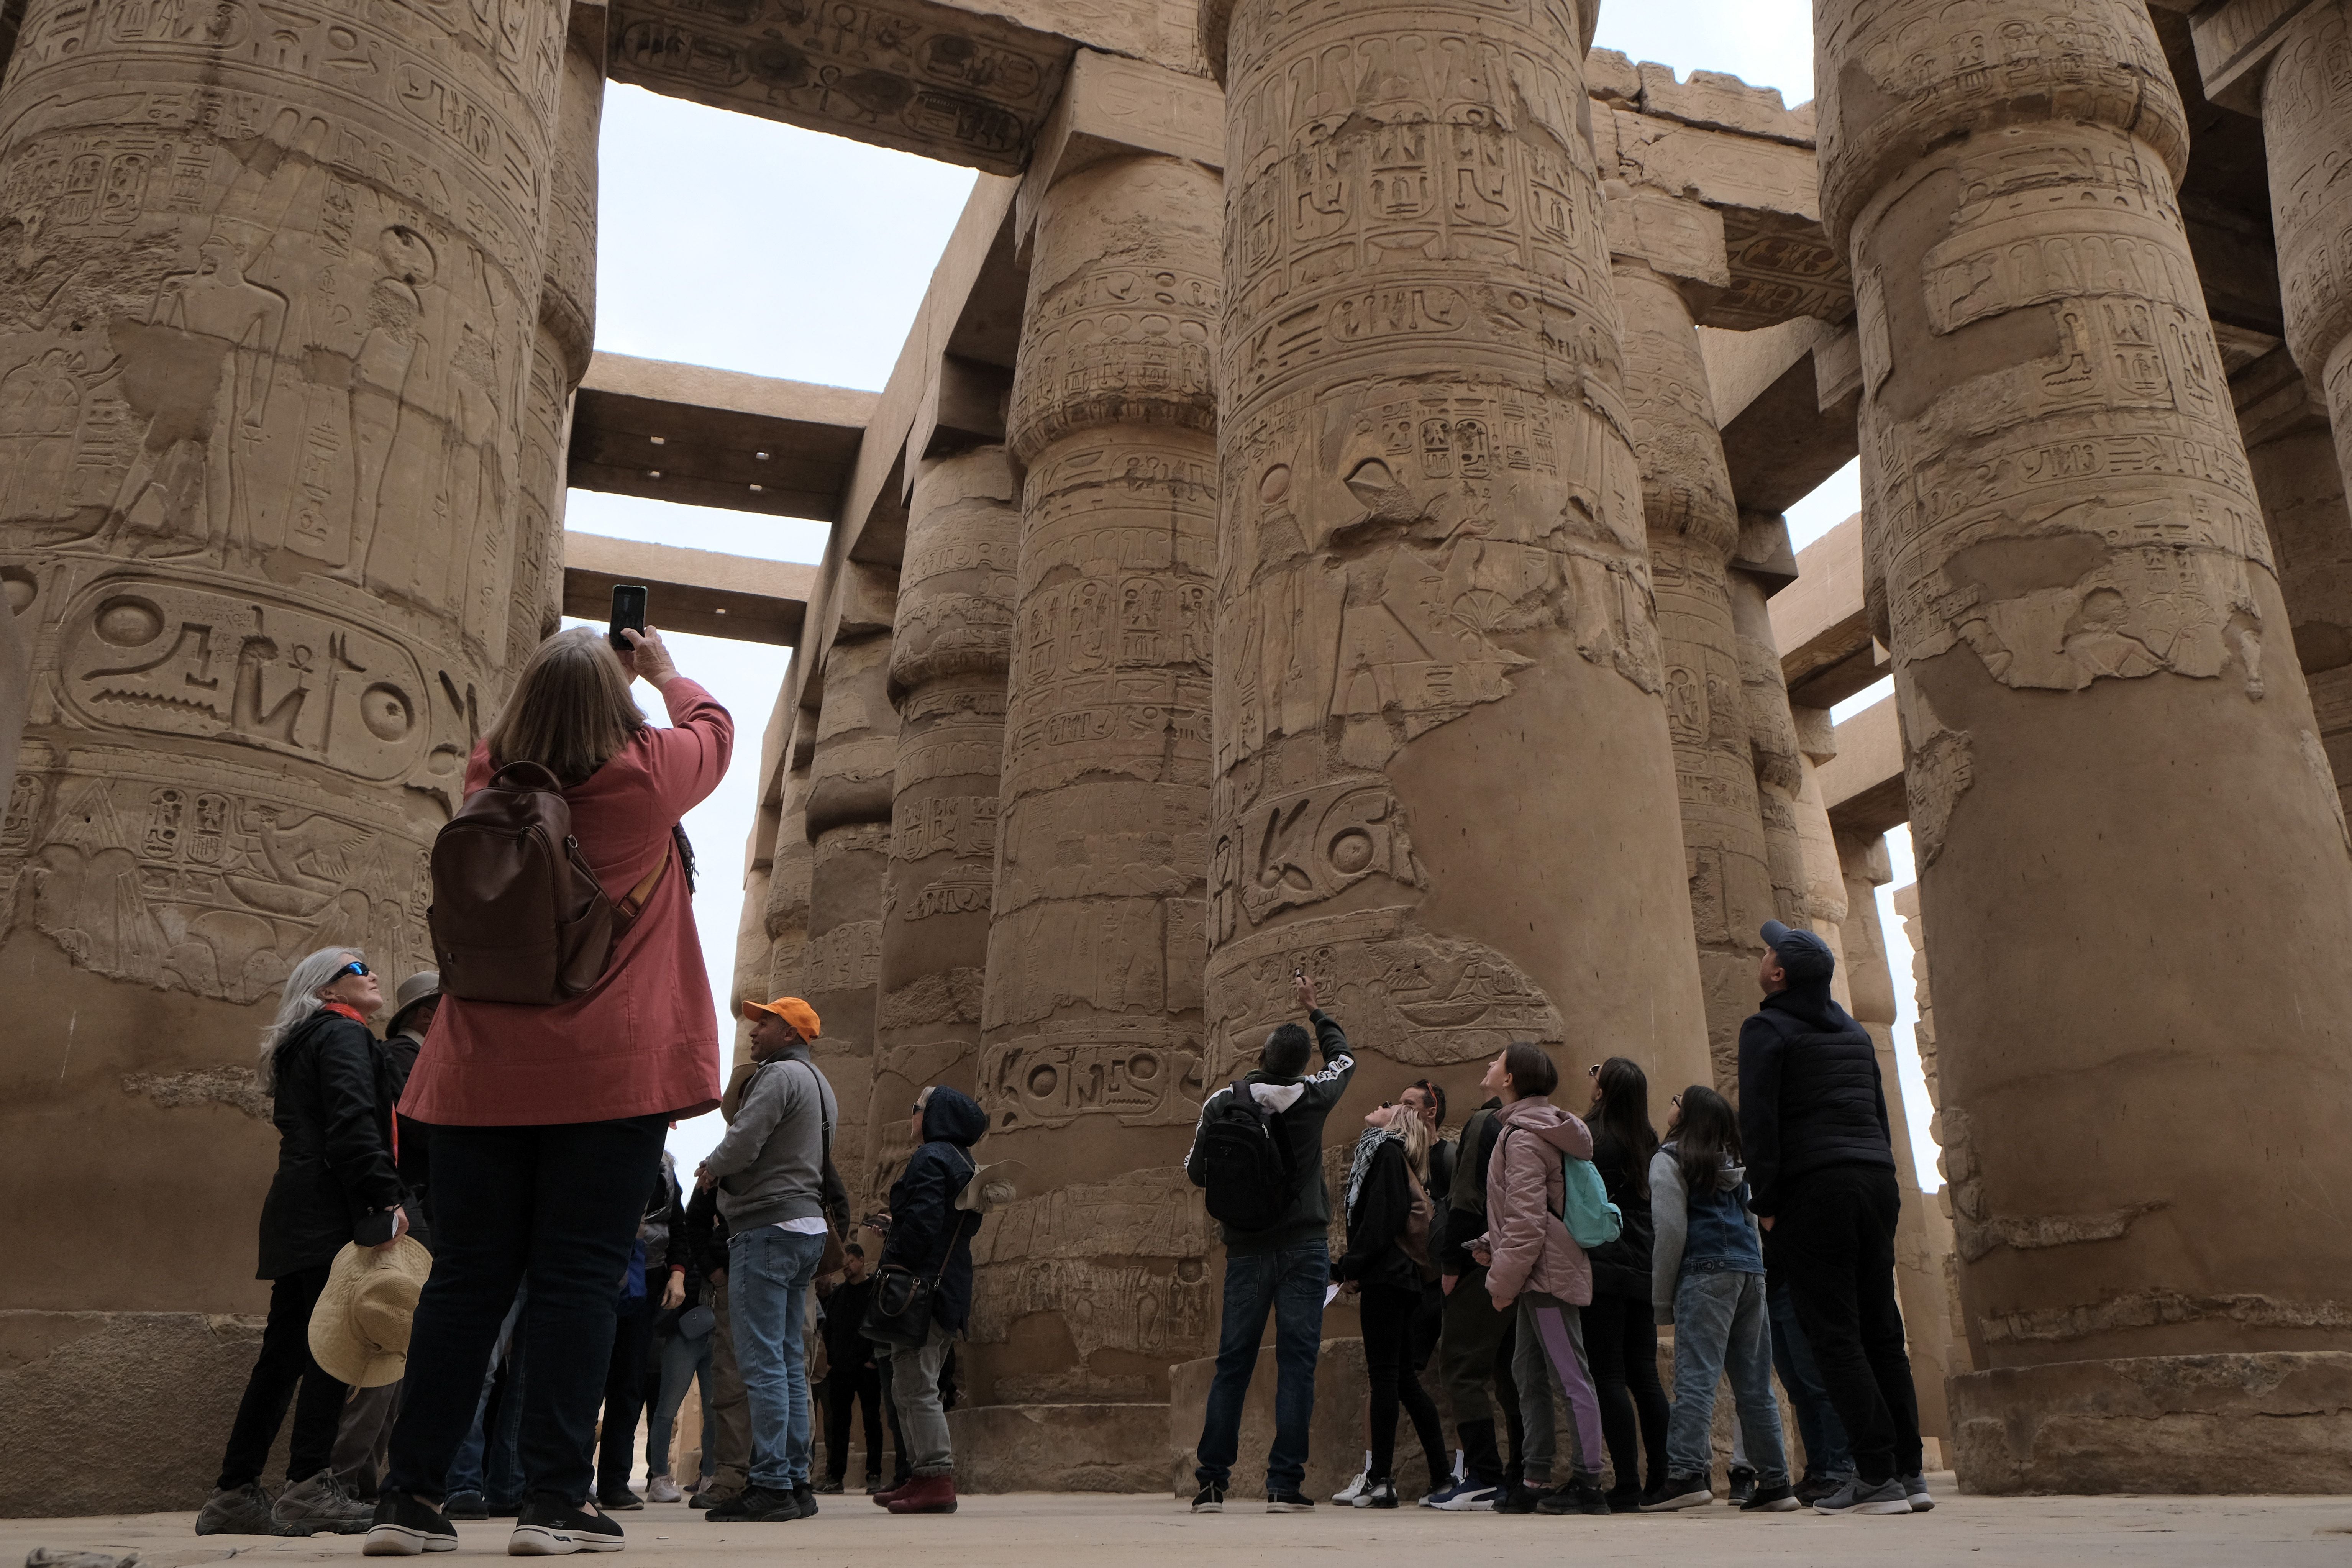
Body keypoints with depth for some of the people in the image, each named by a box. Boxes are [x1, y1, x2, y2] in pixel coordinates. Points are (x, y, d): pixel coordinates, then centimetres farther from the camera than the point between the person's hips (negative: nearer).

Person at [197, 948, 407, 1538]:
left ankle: (234, 1494, 16)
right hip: (329, 1217, -10)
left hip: (297, 1217, 10)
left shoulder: (303, 1046, 28)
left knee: (283, 1355, 12)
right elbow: (352, 1122, -18)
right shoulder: (344, 1035, -3)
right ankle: (310, 1488, -15)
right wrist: (386, 1198, -24)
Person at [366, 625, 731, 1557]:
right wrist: (663, 671, 33)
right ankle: (556, 1500, 0)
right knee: (577, 1280, -1)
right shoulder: (645, 778, -5)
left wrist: (561, 677, 38)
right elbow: (714, 727, 15)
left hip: (482, 1073, 4)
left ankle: (410, 1498, 15)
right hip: (610, 1073, -4)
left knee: (466, 1280, 10)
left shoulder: (489, 782, 4)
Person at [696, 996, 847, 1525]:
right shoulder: (819, 1084, 21)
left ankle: (770, 1486, -6)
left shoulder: (780, 1075, -10)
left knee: (762, 1362, -7)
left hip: (768, 1228, -10)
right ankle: (796, 1482, 13)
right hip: (806, 1228, 10)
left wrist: (709, 1168, 1)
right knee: (791, 1364, 11)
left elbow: (742, 1143, -20)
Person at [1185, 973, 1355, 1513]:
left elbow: (1197, 1173, 1)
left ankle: (1211, 1483, 10)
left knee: (1232, 1363, 8)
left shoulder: (1221, 1103, -5)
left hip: (1246, 1249, 1)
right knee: (1297, 1362, 1)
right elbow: (1344, 1056, 19)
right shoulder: (1312, 1098, -2)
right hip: (1304, 1246, -1)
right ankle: (1285, 1484, -1)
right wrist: (1314, 1009, 31)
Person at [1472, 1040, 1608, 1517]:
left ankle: (1587, 1483, 0)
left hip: (1546, 1273, -11)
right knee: (1531, 1375, 13)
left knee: (1570, 1378, -5)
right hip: (1540, 1275, 11)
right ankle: (1536, 1481, 19)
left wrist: (1503, 1281, -14)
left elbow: (1527, 1221, -21)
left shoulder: (1523, 1138, -16)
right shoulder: (1528, 1128, 16)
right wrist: (1491, 1245, 11)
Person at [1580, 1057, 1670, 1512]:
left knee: (1609, 1376, -5)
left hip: (1601, 1268, -6)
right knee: (1644, 1375, 11)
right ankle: (1660, 1479, 11)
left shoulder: (1587, 1135, -8)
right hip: (1642, 1269, 7)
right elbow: (1653, 1205, 15)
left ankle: (1627, 1488, -7)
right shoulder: (1647, 1141, 11)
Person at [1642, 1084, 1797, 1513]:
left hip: (1706, 1272, -7)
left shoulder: (1670, 1159, 2)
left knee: (1696, 1376, -12)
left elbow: (1672, 1231, -6)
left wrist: (1662, 1298, -1)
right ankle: (1775, 1483, 9)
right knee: (1754, 1382, 8)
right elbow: (1753, 1225, 20)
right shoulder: (1733, 1165, 23)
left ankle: (1688, 1474, -20)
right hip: (1751, 1271, 7)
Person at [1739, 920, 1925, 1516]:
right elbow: (1880, 1113, 21)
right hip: (1876, 1178, 7)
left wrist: (1765, 1203, -7)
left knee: (1834, 1334, -5)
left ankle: (1877, 1477, -7)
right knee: (1881, 1329, 9)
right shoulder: (1855, 1032, 20)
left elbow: (1759, 1120, -11)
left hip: (1814, 1187, -7)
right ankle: (1910, 1472, 9)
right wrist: (1880, 1184, 20)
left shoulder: (1767, 1030, -3)